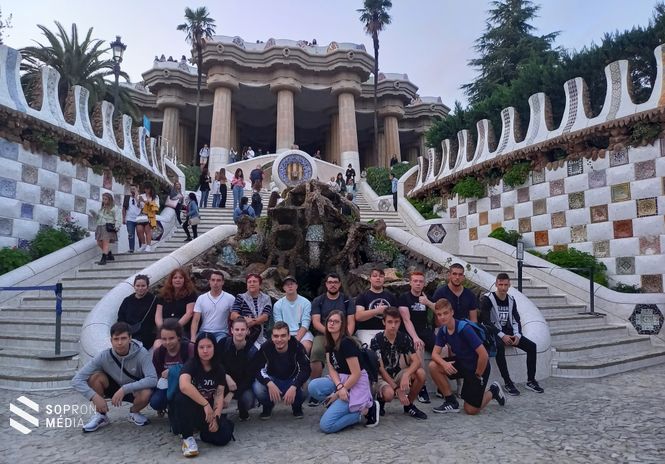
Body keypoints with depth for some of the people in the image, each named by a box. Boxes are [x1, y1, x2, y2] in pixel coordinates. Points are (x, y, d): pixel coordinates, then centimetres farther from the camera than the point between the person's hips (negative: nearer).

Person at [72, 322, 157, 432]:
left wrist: (124, 389, -41)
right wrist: (94, 396, -37)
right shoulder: (103, 356, -23)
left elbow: (152, 379, -37)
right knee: (95, 376, -25)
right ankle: (101, 416, -4)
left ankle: (134, 412, 1)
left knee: (146, 394, -36)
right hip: (114, 388, 2)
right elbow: (76, 380, -24)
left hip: (135, 390, -2)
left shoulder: (141, 353, -29)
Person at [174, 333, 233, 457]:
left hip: (209, 410, 4)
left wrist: (216, 417, -20)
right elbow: (184, 386, -37)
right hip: (189, 408, -3)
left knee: (224, 436, -19)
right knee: (182, 396, -35)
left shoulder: (219, 369, -3)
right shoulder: (191, 364, -17)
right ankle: (187, 437, -16)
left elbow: (219, 395, -5)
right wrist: (206, 404, -36)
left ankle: (203, 429, 16)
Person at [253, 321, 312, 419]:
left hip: (292, 380, -1)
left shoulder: (297, 347, -22)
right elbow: (257, 369, -19)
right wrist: (269, 384, -38)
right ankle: (268, 406, 7)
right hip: (272, 380, 1)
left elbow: (305, 370, -27)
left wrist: (294, 387, -42)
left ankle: (297, 407, 7)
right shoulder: (265, 347, -19)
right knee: (257, 388, -30)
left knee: (304, 389, -33)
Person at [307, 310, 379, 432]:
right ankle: (342, 406, -1)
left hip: (355, 384, -8)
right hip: (340, 381, 8)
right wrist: (339, 387, -21)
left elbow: (356, 374, -20)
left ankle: (362, 410, -1)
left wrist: (339, 393, -14)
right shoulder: (329, 343, 5)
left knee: (326, 425, -17)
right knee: (313, 386, -21)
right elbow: (332, 369, -1)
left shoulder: (347, 343, -20)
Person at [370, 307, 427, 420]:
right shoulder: (376, 340, -18)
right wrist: (397, 389, -26)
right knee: (389, 394, -37)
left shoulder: (404, 338, -6)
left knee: (420, 373, -23)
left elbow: (417, 361, -15)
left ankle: (409, 405, 0)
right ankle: (380, 399, 3)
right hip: (381, 376, -4)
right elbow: (380, 368, -19)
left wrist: (406, 375, -36)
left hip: (397, 374, 4)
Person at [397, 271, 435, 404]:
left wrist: (428, 303, -18)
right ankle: (421, 388, -25)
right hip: (411, 333, -4)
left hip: (426, 330, 4)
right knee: (419, 347, -34)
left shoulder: (427, 297, 12)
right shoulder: (404, 298, -2)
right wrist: (415, 338, -26)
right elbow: (406, 320, -12)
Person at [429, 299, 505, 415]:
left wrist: (478, 375, -15)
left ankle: (493, 391, 24)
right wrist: (444, 363, -30)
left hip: (478, 366, -6)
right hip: (461, 363, 6)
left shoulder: (464, 329, -28)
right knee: (433, 366, -18)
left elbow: (483, 355, -29)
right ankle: (451, 401, -2)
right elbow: (435, 353, -8)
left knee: (471, 410, -3)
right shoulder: (442, 331, -6)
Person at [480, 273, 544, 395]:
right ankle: (507, 382, -28)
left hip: (509, 332, 6)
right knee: (499, 347, -37)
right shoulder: (487, 299, -10)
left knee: (531, 346, -11)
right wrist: (501, 335, -21)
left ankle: (531, 381, -1)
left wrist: (517, 335, -7)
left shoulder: (511, 300, 10)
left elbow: (516, 320, 12)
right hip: (493, 333, -6)